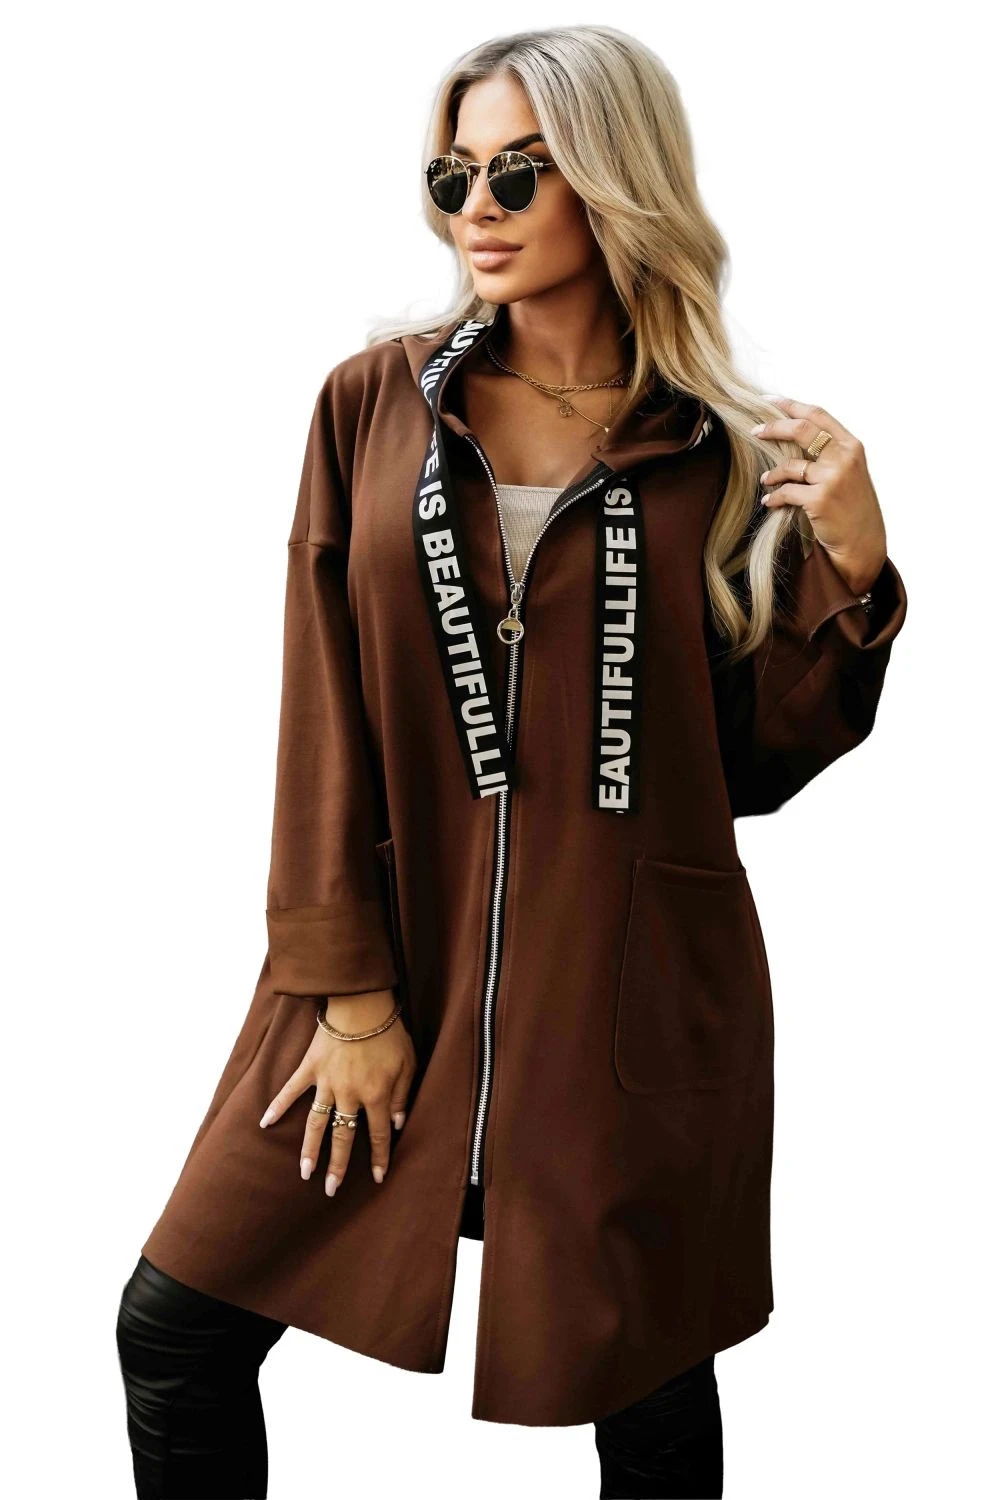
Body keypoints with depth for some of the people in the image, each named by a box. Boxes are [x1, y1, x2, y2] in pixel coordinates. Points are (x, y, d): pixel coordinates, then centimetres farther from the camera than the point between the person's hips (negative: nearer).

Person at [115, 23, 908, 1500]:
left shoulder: (719, 451, -1)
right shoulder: (374, 402, 2)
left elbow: (754, 763, 2)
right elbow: (326, 712, -1)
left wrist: (853, 570, -12)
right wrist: (346, 986, -5)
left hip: (631, 993, -1)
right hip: (393, 952, 2)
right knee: (175, 1330, 3)